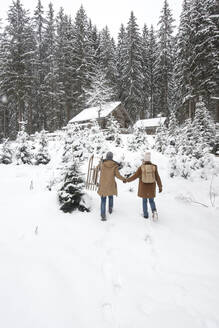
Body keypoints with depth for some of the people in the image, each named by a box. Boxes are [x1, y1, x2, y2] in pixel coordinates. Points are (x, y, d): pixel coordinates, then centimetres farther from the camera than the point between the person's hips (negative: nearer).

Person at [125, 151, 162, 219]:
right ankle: (154, 211, -9)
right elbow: (157, 178, -5)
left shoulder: (141, 168, -12)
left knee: (144, 201, 15)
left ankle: (146, 215, 19)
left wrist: (127, 180, 4)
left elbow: (134, 176, -9)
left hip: (143, 188, -1)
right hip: (151, 188, 1)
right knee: (151, 201, 15)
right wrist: (160, 187, 3)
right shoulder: (154, 167, -8)